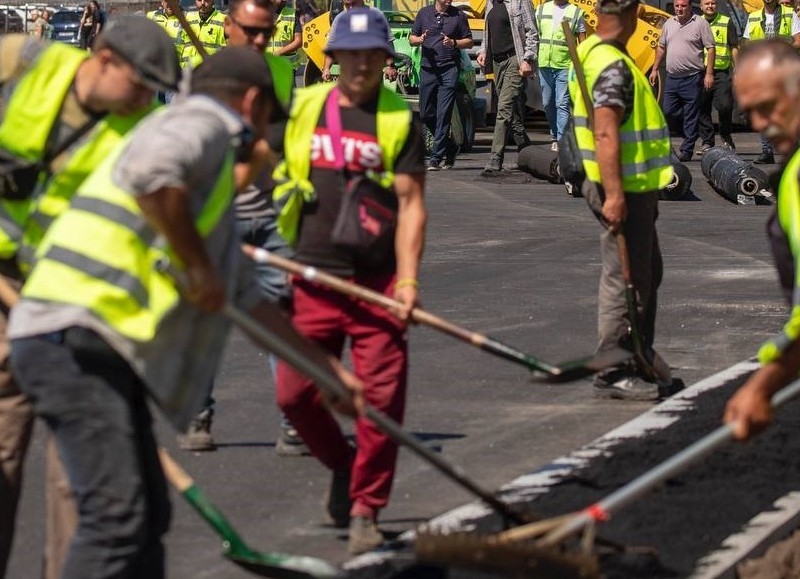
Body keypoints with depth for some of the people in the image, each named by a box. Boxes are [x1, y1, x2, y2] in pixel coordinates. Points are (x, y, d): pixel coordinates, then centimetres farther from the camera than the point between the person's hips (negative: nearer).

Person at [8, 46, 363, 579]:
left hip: (105, 354, 10)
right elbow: (151, 171, -26)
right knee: (117, 517, -17)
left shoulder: (212, 185, 29)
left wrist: (329, 370, 40)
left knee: (148, 515, 15)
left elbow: (245, 299, 37)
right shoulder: (204, 123, -1)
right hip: (73, 342, -10)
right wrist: (197, 264, -14)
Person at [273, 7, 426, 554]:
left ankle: (365, 511, 6)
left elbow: (410, 203, -4)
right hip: (311, 279, 3)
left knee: (382, 397, -6)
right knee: (295, 394, 2)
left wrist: (407, 279, -14)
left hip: (375, 281, -2)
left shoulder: (400, 120, 0)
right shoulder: (302, 108, 7)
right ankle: (344, 465, 30)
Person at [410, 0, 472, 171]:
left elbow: (469, 41, 9)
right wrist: (420, 40, -8)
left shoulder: (458, 16, 5)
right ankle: (450, 148, 24)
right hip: (428, 69, 3)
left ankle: (436, 157, -8)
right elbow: (411, 38, 15)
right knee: (426, 114, 5)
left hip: (449, 70, -3)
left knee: (443, 114, -9)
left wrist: (453, 43, -10)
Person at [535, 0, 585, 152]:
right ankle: (554, 136, 24)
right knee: (548, 104, 9)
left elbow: (583, 43, 2)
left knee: (562, 105, -8)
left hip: (565, 67, -4)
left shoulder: (576, 13, 3)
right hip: (544, 65, 4)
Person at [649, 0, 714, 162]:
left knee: (691, 116, -2)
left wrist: (709, 73, -13)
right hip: (672, 77, 6)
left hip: (692, 77, -6)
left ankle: (686, 150, 2)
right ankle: (689, 131, 27)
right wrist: (654, 69, 17)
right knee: (668, 112, 4)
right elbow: (661, 47, 22)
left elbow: (711, 48, -6)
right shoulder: (669, 24, 12)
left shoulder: (700, 23, -4)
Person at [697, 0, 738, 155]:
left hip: (721, 72, -2)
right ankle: (707, 142, 9)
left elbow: (734, 48, 7)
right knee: (703, 109, 1)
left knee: (724, 106, -11)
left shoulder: (726, 23, 7)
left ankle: (726, 135, 12)